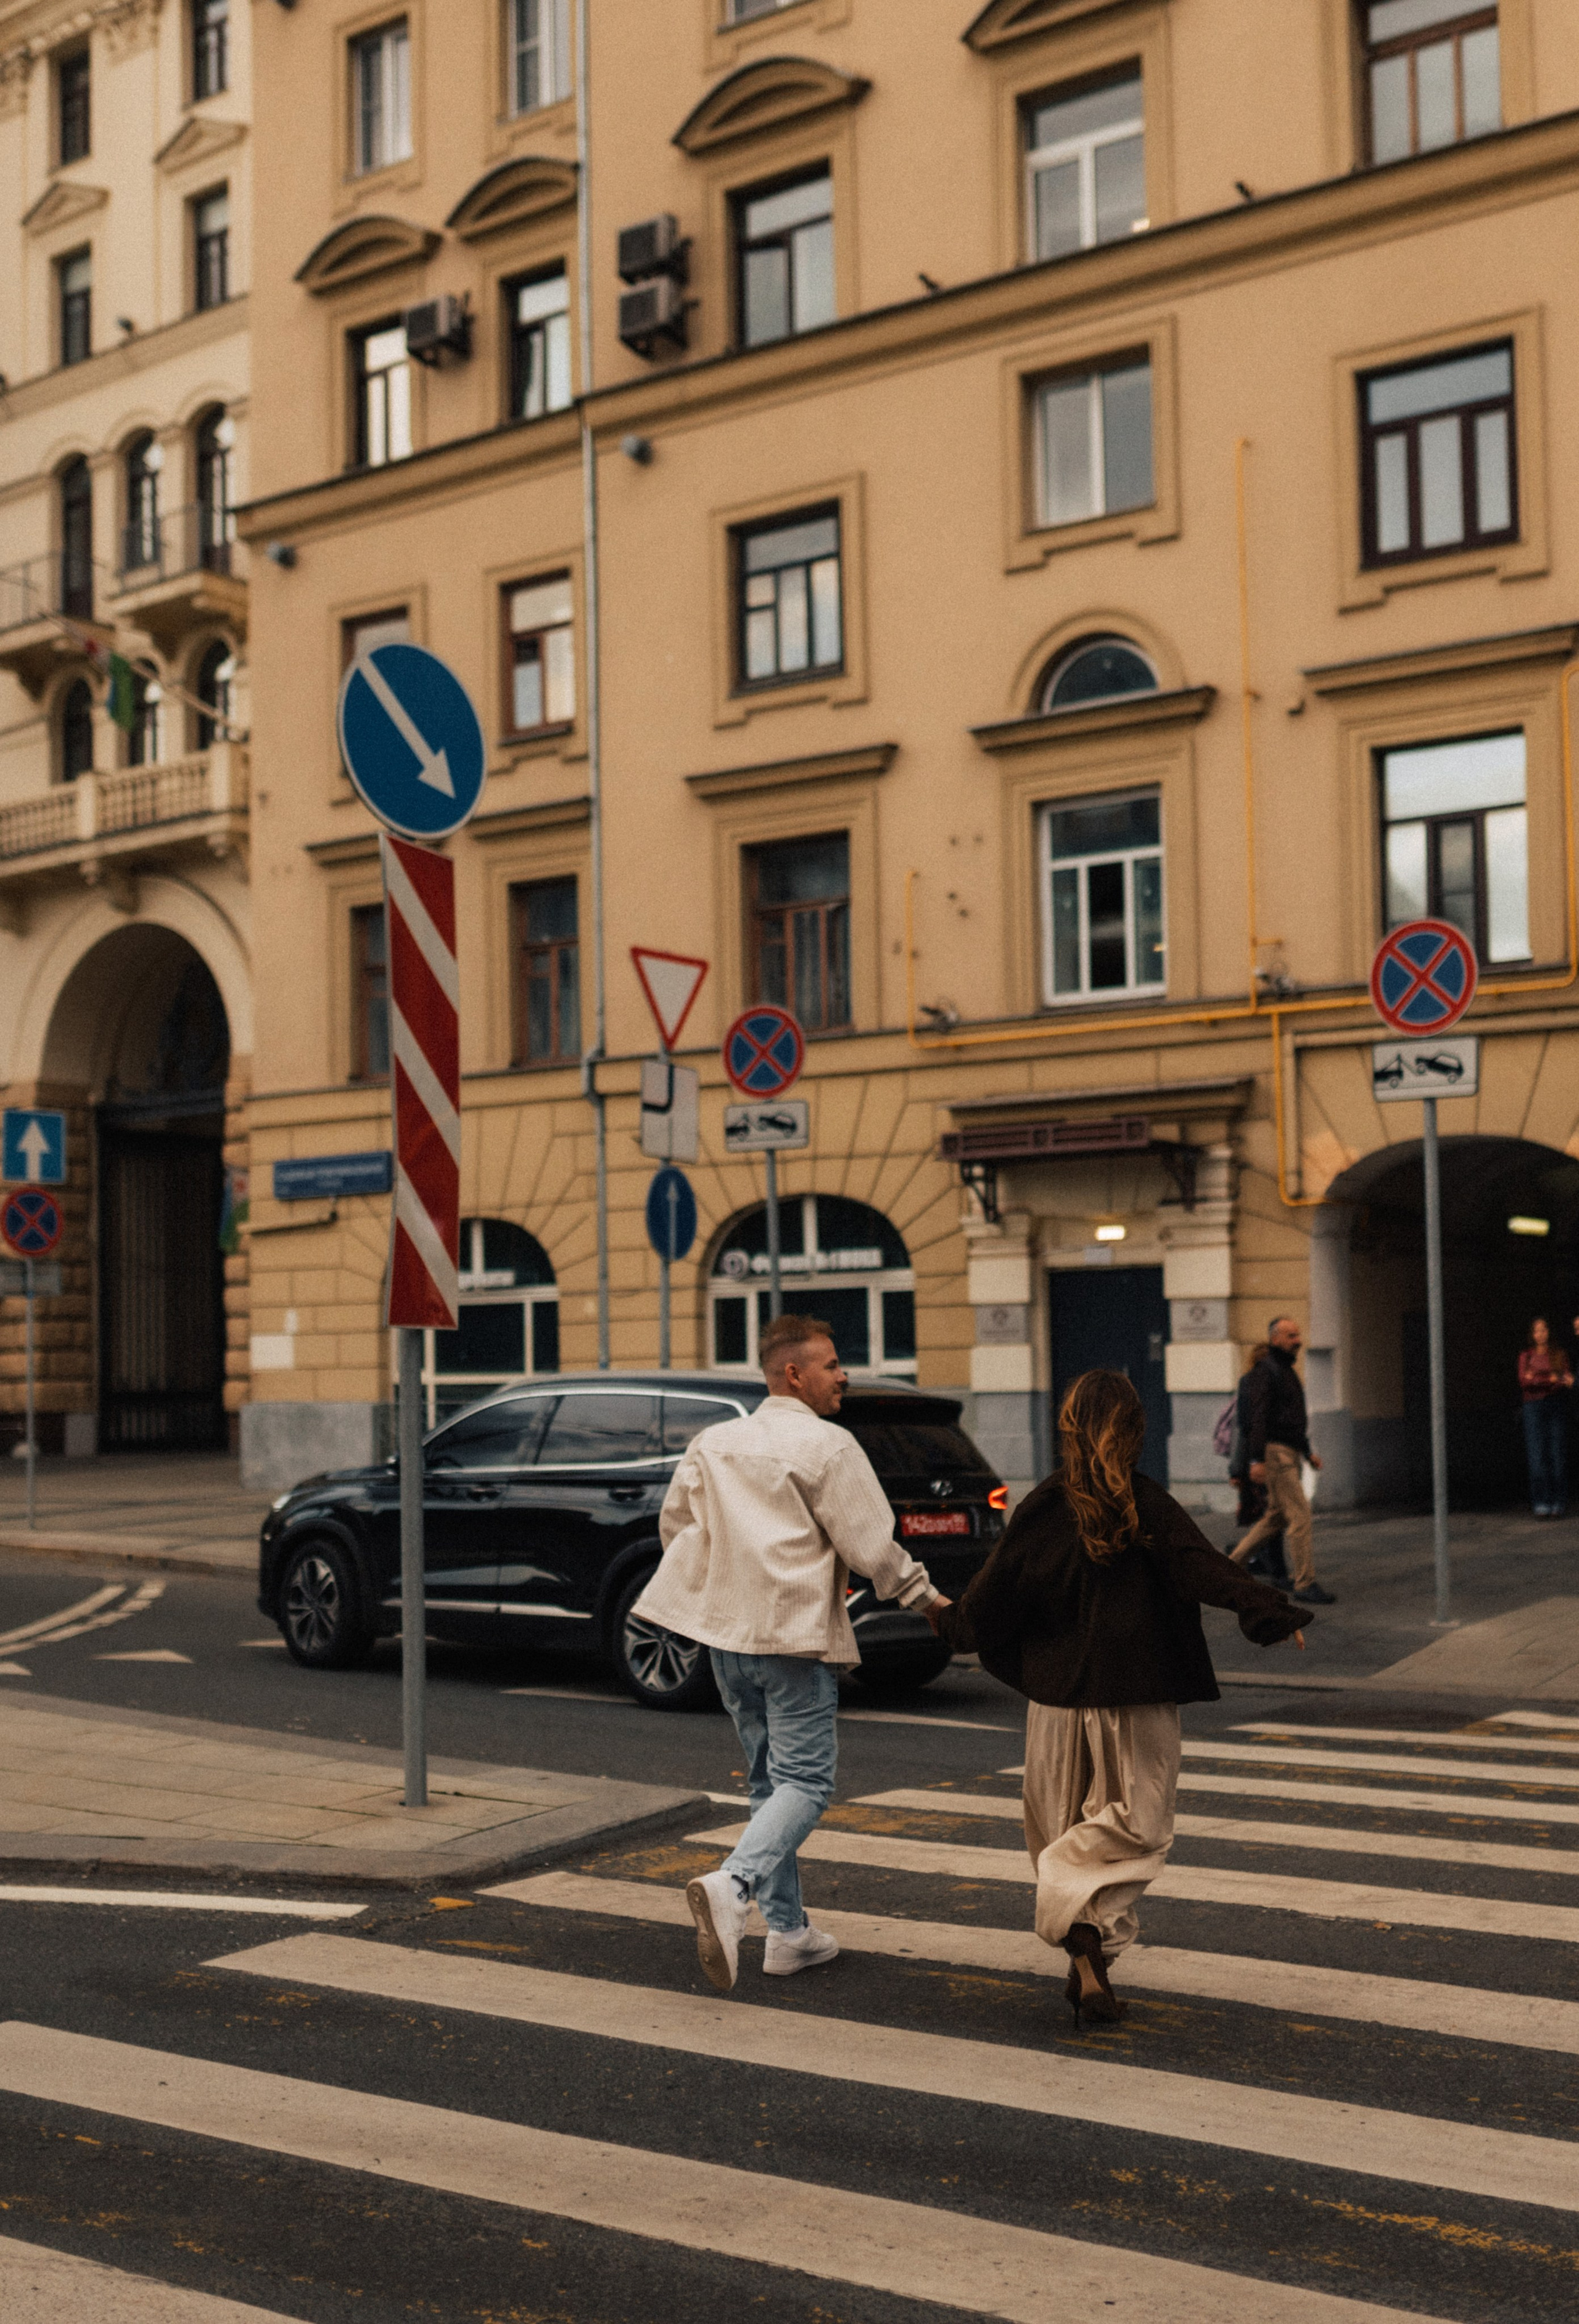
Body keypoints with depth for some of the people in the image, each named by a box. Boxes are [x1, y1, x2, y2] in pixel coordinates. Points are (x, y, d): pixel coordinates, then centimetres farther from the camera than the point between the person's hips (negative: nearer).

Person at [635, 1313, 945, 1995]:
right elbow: (872, 1547, -10)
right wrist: (927, 1599, 5)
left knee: (769, 1780, 16)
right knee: (804, 1782, -4)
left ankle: (788, 1932, 17)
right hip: (796, 1635, -7)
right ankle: (732, 1887, -26)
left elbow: (675, 1524, 17)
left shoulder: (712, 1443, 11)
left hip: (727, 1633, 7)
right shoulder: (827, 1446, -9)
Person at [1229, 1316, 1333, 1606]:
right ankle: (1305, 1584, -8)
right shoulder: (1264, 1371, -11)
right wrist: (1257, 1460, -25)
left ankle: (1234, 1563, 21)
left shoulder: (1287, 1371, 20)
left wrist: (1308, 1451, 26)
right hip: (1275, 1453, -10)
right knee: (1299, 1514, -11)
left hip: (1289, 1452, 10)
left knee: (1276, 1515, 13)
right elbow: (1257, 1417, -19)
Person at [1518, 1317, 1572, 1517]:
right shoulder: (1527, 1355, 10)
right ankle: (1541, 1504, -8)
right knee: (1538, 1456, -8)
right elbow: (1524, 1381, -3)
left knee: (1558, 1455, -5)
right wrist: (1552, 1379, -13)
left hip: (1556, 1405, 1)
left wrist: (1537, 1379, -13)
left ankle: (1558, 1504, -2)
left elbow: (1566, 1381, 3)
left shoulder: (1559, 1354, 11)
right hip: (1534, 1407, -1)